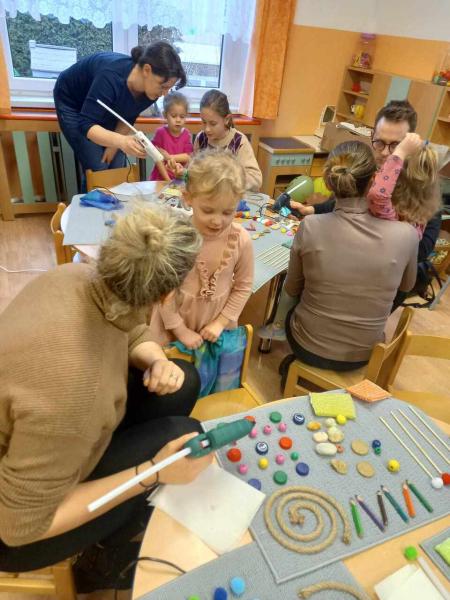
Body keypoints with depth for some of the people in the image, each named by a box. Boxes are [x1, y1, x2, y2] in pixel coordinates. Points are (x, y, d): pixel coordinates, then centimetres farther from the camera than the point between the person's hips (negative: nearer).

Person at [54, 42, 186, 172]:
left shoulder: (151, 90, -23)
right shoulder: (111, 77, -42)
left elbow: (128, 118, -5)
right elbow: (86, 125, -42)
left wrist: (113, 146, -8)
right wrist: (121, 141, -58)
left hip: (107, 108, 5)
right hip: (72, 103, -5)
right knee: (98, 170, -12)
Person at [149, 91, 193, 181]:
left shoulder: (186, 134, 5)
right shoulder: (161, 132, -3)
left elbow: (188, 157, -2)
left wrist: (170, 157, -16)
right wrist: (167, 179, -14)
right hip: (160, 178, -2)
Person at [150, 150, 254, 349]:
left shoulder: (241, 240, -18)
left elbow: (243, 287, -4)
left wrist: (221, 322, -6)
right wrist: (180, 330, -11)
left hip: (216, 323, 2)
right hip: (174, 323, -1)